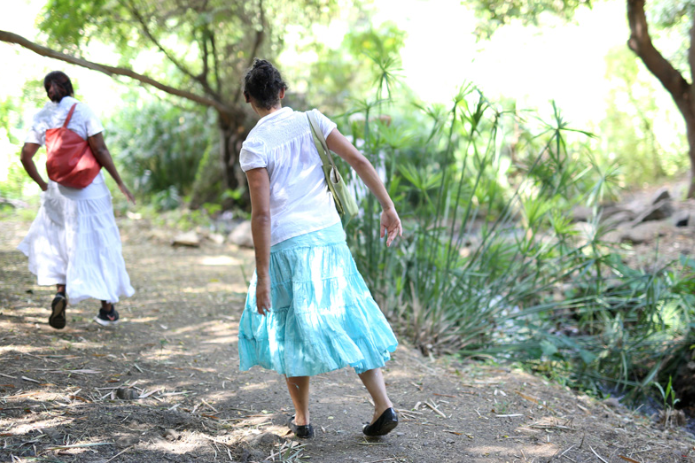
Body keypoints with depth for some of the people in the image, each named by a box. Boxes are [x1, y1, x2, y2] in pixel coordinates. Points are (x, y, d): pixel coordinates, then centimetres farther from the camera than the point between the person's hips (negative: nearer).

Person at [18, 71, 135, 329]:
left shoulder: (41, 118, 1)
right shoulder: (83, 111, -8)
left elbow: (26, 156, -1)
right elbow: (100, 150, -15)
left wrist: (42, 184, 13)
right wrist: (120, 183, -9)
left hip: (58, 191, 2)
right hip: (90, 189, -2)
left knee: (53, 243, 19)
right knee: (98, 246, 8)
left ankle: (61, 293, -6)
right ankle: (108, 308, 14)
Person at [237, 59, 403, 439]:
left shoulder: (253, 147, -9)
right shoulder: (311, 121, 3)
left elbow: (262, 214, -14)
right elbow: (358, 160, -2)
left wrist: (263, 276, -11)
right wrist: (388, 207, 4)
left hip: (287, 245, -3)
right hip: (329, 236, 4)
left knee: (288, 329, 13)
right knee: (350, 319, 13)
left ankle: (302, 418, 21)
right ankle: (382, 405, 6)